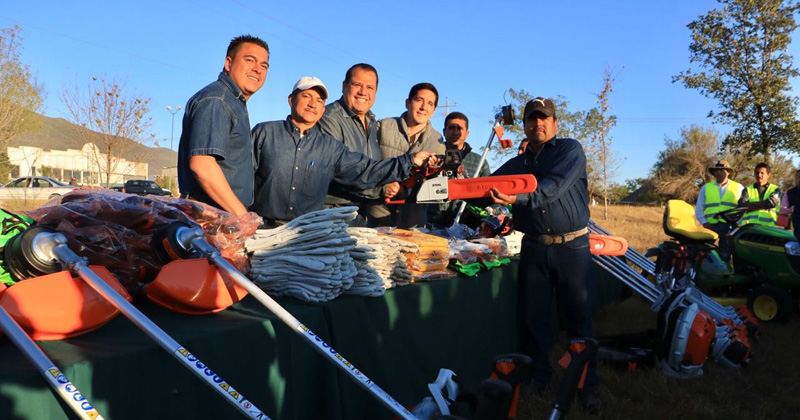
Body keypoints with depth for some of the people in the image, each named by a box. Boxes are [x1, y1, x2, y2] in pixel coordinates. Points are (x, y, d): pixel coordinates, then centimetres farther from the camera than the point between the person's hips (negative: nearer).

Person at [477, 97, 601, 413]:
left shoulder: (570, 150, -2)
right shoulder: (515, 165, 14)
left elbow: (555, 186, -20)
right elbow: (487, 191, 9)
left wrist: (517, 198, -36)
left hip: (572, 247, -4)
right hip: (533, 248, 4)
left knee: (579, 318, 2)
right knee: (533, 318, 7)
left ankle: (587, 386, 15)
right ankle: (538, 378, 24)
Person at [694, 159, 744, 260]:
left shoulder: (738, 188, 13)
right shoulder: (706, 187, 16)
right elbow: (698, 208, 14)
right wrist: (704, 222, -1)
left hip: (730, 227, -1)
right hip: (711, 226, 1)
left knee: (725, 256, -6)